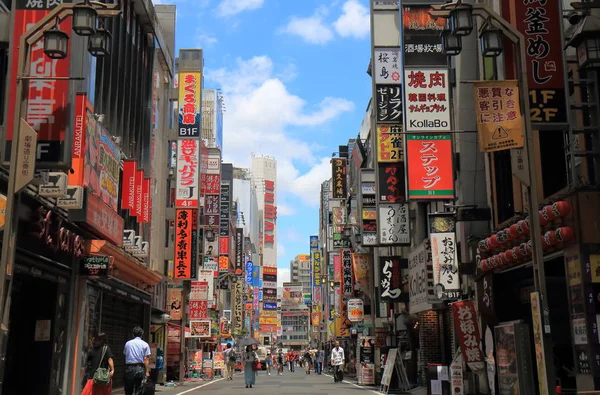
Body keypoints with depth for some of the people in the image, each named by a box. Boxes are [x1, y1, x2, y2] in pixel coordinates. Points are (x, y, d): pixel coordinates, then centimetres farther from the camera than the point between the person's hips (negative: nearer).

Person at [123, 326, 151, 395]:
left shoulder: (127, 343, 7)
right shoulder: (145, 344, -1)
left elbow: (125, 354, 7)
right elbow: (146, 359, -6)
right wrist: (147, 371, -7)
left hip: (129, 368, 2)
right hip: (140, 368, -2)